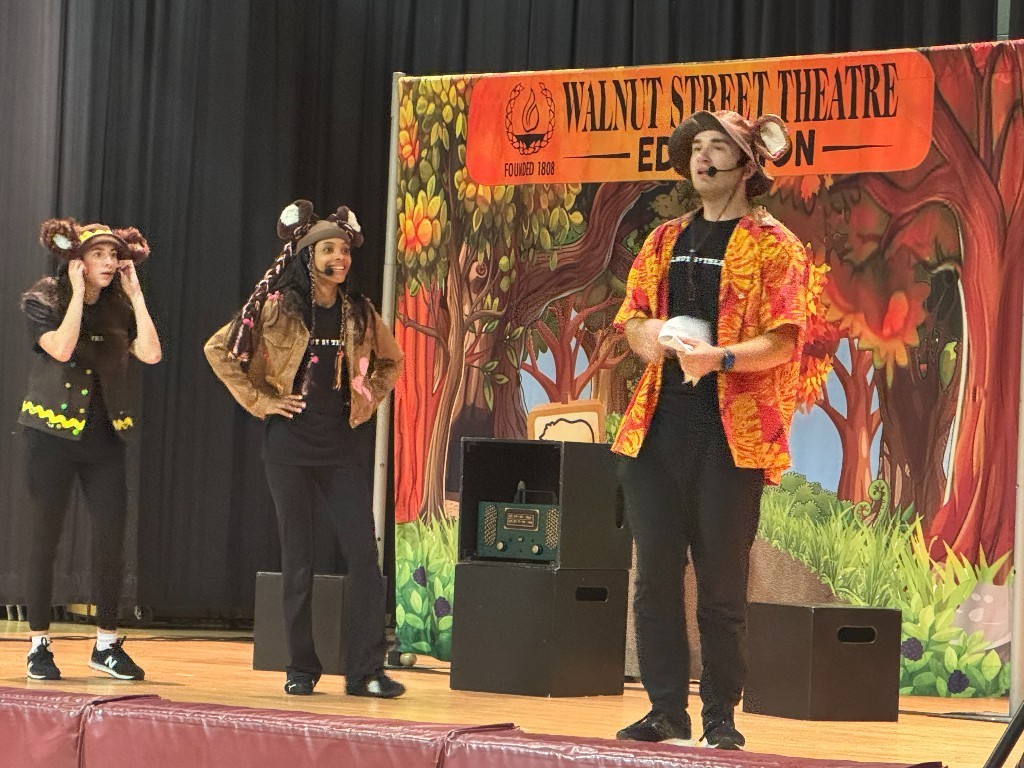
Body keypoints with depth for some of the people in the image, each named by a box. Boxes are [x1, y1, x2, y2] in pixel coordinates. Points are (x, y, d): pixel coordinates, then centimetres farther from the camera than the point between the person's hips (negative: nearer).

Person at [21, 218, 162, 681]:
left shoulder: (118, 309, 8)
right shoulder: (42, 301, -3)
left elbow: (150, 353, -8)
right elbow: (61, 348, -21)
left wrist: (135, 294, -6)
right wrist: (77, 293, -15)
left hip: (103, 435, 4)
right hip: (52, 432, -4)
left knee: (112, 538, -2)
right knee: (46, 537, 0)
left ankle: (107, 644, 9)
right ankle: (39, 646, 8)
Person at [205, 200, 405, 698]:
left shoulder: (359, 312, 7)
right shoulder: (276, 307, -2)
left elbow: (389, 361, 24)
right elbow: (219, 350, 1)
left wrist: (369, 398, 9)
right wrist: (260, 400, -3)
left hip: (346, 443, 2)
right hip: (290, 440, -2)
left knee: (363, 553, -5)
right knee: (297, 558, 2)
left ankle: (365, 670, -2)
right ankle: (301, 669, 9)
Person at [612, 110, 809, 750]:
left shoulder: (773, 245, -1)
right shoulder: (666, 241, 17)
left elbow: (781, 342, -9)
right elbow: (630, 317, 19)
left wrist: (718, 358, -26)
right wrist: (646, 334, -5)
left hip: (731, 433, -5)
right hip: (658, 426, 5)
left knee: (722, 587, -2)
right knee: (656, 576, 5)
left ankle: (721, 717, 6)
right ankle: (666, 711, 12)